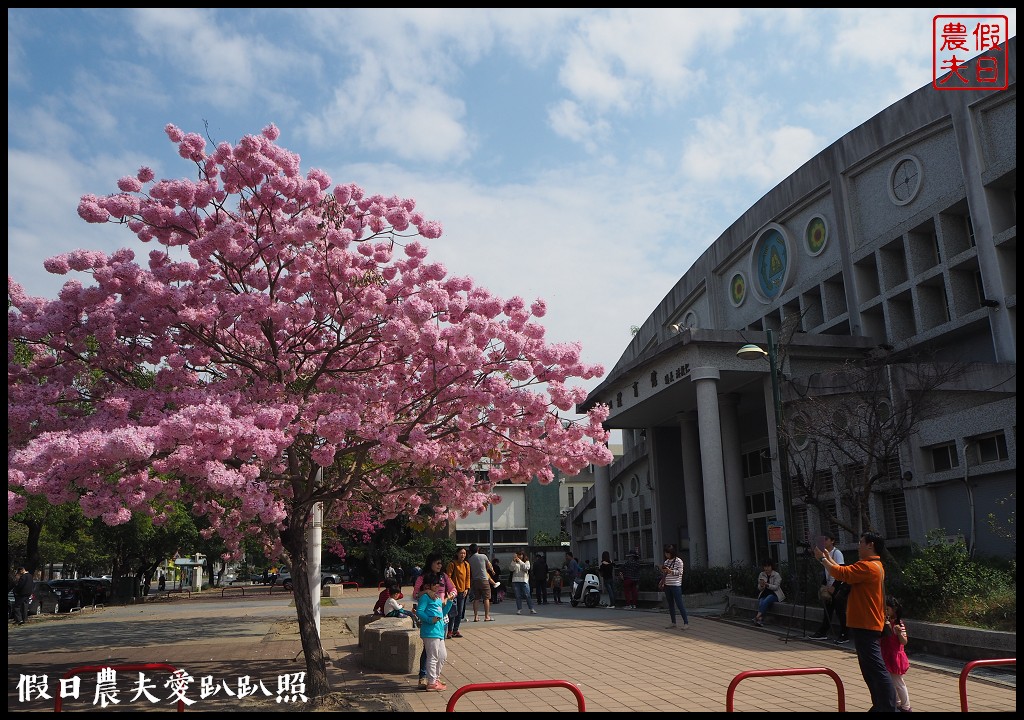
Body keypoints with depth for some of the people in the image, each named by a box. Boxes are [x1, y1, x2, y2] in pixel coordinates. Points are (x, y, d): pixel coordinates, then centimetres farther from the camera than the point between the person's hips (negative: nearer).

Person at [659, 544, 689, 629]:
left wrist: (670, 571, -24)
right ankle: (673, 623, 17)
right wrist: (663, 570, 0)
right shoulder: (666, 561, 13)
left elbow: (680, 572, -13)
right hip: (667, 585, 7)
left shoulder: (678, 561, -7)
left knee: (679, 604, -8)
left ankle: (686, 623, -4)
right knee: (670, 605, 10)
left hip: (676, 585, -7)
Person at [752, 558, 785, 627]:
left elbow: (776, 587, -12)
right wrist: (761, 585, -15)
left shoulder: (776, 575, -3)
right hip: (764, 593, 3)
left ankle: (757, 617, -39)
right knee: (761, 602, -31)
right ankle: (760, 619, -43)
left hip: (774, 593, -3)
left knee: (766, 601, -34)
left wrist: (767, 584, -26)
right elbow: (759, 588, 10)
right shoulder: (761, 575, 9)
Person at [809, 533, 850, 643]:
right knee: (828, 610, 10)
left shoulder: (837, 553, -13)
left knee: (840, 611, -6)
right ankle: (823, 633, 15)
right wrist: (824, 585, 7)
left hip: (839, 586, -7)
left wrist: (833, 586, -19)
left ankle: (844, 635, 2)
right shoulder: (825, 553, 10)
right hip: (830, 587, 7)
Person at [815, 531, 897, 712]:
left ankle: (889, 708, -8)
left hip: (866, 627, -11)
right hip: (865, 625, 11)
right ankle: (880, 706, 22)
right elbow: (847, 571, 19)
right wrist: (828, 557, 17)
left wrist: (822, 558, -8)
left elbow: (841, 573, -21)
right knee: (870, 670, 16)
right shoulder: (874, 565, 16)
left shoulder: (868, 566, -18)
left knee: (877, 669, -9)